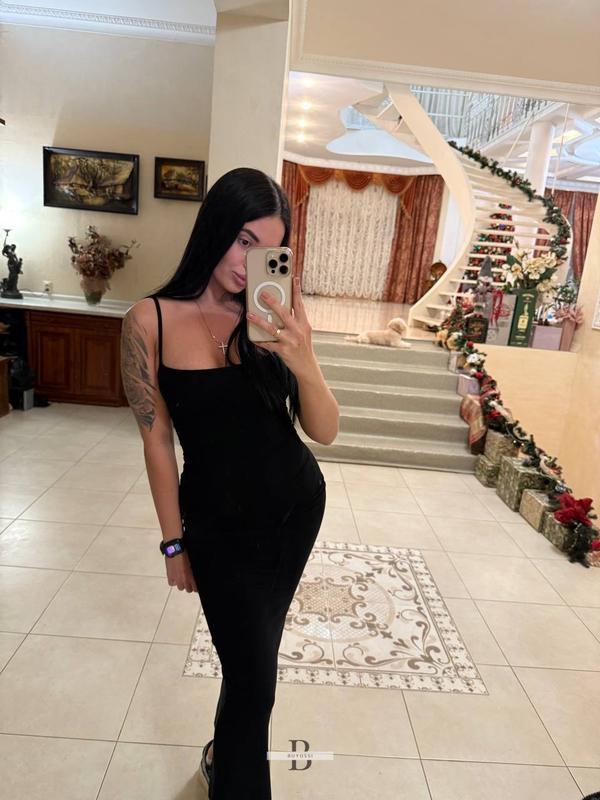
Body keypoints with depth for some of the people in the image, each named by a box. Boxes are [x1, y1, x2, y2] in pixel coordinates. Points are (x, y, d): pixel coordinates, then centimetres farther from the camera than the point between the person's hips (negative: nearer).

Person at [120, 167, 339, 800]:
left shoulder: (276, 316, -7)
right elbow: (158, 442, -7)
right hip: (218, 520, -3)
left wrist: (303, 362, -29)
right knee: (254, 674, 3)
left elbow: (325, 432, -9)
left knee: (252, 654, 18)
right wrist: (174, 542, 0)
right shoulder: (150, 321, -13)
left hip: (297, 504, 3)